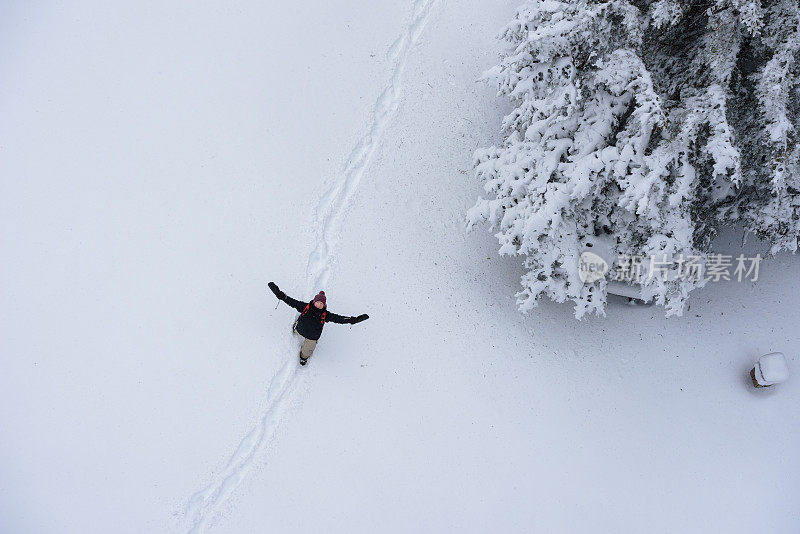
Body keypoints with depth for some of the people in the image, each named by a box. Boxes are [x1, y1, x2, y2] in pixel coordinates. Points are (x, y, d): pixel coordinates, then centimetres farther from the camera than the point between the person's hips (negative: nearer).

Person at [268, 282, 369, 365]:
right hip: (299, 331, 0)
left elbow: (339, 319, -21)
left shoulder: (325, 315, -19)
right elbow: (292, 302, -18)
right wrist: (280, 295, -27)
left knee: (307, 352, 18)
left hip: (312, 338, 0)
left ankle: (304, 357, 54)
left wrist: (353, 320, -31)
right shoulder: (306, 307, -19)